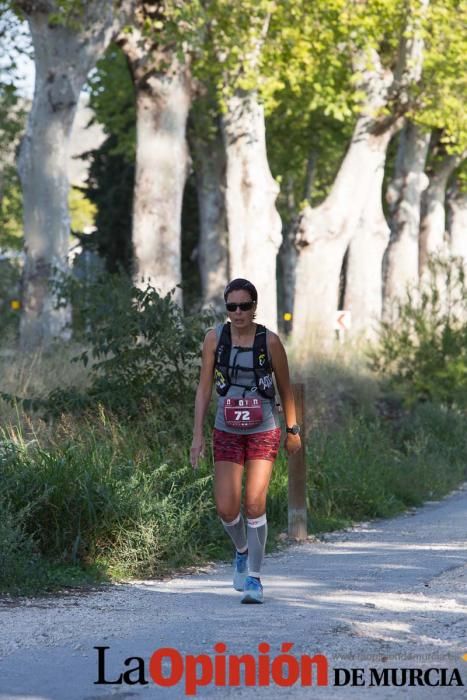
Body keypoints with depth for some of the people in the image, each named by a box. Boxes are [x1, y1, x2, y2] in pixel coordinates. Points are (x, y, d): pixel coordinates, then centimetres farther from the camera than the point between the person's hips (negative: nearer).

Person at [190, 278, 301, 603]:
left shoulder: (269, 341, -8)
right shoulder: (215, 338, -3)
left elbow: (285, 387, 4)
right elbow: (204, 388, 0)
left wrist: (293, 430, 10)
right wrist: (198, 434, -5)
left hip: (263, 431, -2)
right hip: (227, 431, 2)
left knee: (254, 504, -11)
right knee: (226, 509, -3)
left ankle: (254, 577, -1)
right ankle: (242, 550, 29)